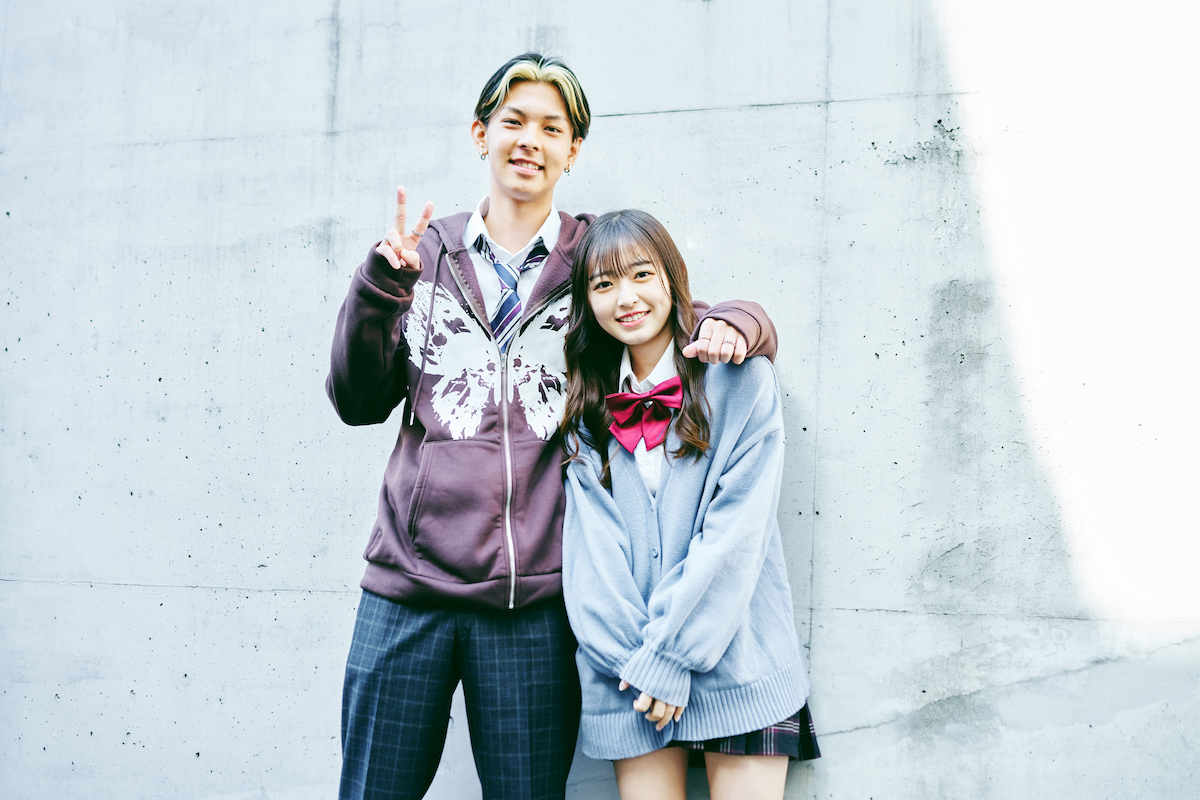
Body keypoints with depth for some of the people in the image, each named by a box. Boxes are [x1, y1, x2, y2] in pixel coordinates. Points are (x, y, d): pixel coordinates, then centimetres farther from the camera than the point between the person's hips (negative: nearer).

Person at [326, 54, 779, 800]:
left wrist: (729, 325, -13)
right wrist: (379, 285, -8)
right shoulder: (428, 253, 10)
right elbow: (359, 401, 7)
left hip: (534, 598, -1)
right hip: (409, 586, 1)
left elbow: (741, 321, 11)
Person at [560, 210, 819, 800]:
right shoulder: (588, 408, 10)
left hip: (734, 658, -2)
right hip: (629, 677, 3)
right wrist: (631, 657, -11)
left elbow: (735, 531, -8)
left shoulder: (741, 382, -1)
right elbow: (590, 541, 2)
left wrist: (670, 656, -11)